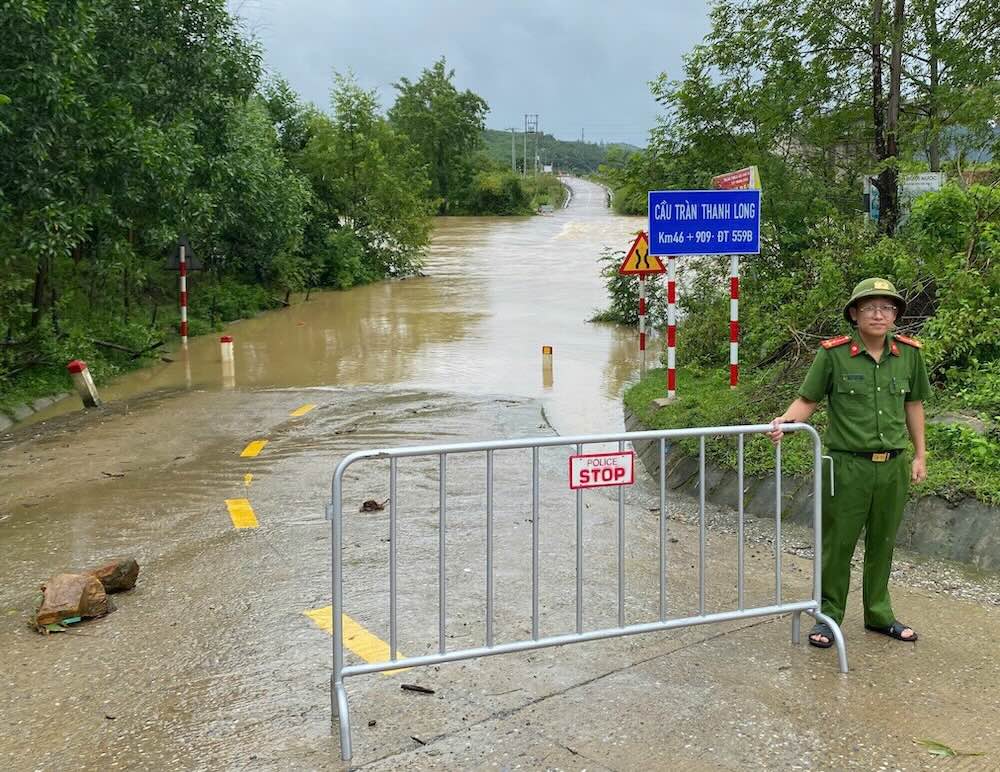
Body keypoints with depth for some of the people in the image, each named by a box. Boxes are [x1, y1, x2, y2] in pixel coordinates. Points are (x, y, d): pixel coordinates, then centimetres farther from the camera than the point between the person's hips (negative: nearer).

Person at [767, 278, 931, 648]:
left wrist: (920, 455, 13)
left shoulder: (909, 353, 1)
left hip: (892, 466, 4)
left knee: (882, 544, 16)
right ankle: (829, 615, 20)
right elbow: (807, 400, -5)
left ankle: (879, 614, 32)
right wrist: (784, 421, -23)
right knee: (837, 543, 6)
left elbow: (913, 405, 12)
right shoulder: (833, 354, -10)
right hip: (847, 465, -3)